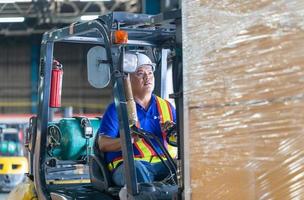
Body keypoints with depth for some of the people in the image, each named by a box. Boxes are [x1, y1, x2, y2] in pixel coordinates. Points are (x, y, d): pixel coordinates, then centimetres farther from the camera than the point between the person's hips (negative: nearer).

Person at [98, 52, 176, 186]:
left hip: (164, 164, 4)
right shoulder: (117, 108, 9)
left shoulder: (166, 106, 21)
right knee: (136, 167, -38)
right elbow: (103, 144, -2)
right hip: (128, 164, -3)